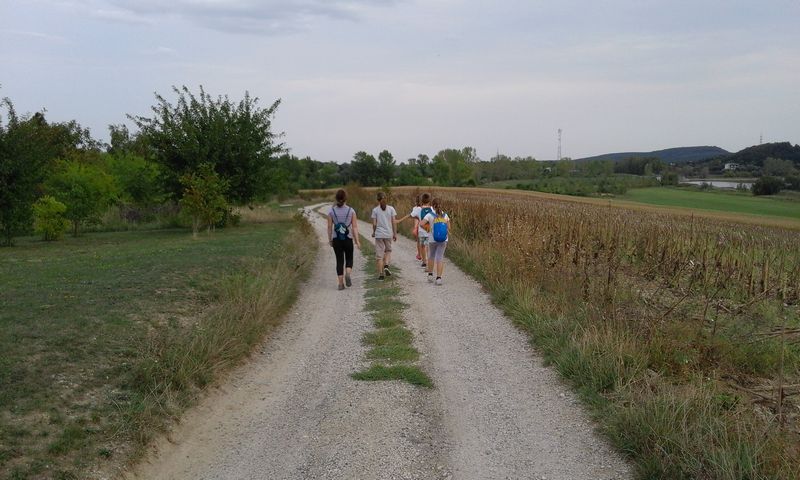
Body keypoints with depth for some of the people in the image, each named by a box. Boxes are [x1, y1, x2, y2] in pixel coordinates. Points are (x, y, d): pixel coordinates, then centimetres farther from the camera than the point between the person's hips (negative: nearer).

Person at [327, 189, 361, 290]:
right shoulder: (351, 210, -4)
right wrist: (357, 241, -5)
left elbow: (329, 227, 0)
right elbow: (355, 227, -7)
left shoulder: (331, 211, -2)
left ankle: (341, 283, 5)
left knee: (339, 261, 9)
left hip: (336, 240, 1)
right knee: (349, 259, 16)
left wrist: (330, 240, 10)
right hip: (348, 239, -1)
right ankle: (347, 274, -12)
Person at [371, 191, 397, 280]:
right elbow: (393, 222, -3)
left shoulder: (375, 210, -4)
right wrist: (395, 234, 5)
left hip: (379, 234, -1)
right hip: (388, 234, 1)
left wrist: (374, 232, 14)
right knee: (388, 250, 23)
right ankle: (386, 265, -1)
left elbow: (374, 224, -4)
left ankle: (381, 274, 3)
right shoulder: (391, 209, -1)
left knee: (379, 255, 4)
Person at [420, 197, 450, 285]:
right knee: (440, 257, 3)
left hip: (433, 240, -1)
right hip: (443, 240, 1)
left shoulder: (430, 215, -9)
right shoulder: (445, 215, 0)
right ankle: (439, 278, -6)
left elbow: (421, 223, -19)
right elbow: (448, 228, 2)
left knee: (431, 256, 21)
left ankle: (430, 275, 26)